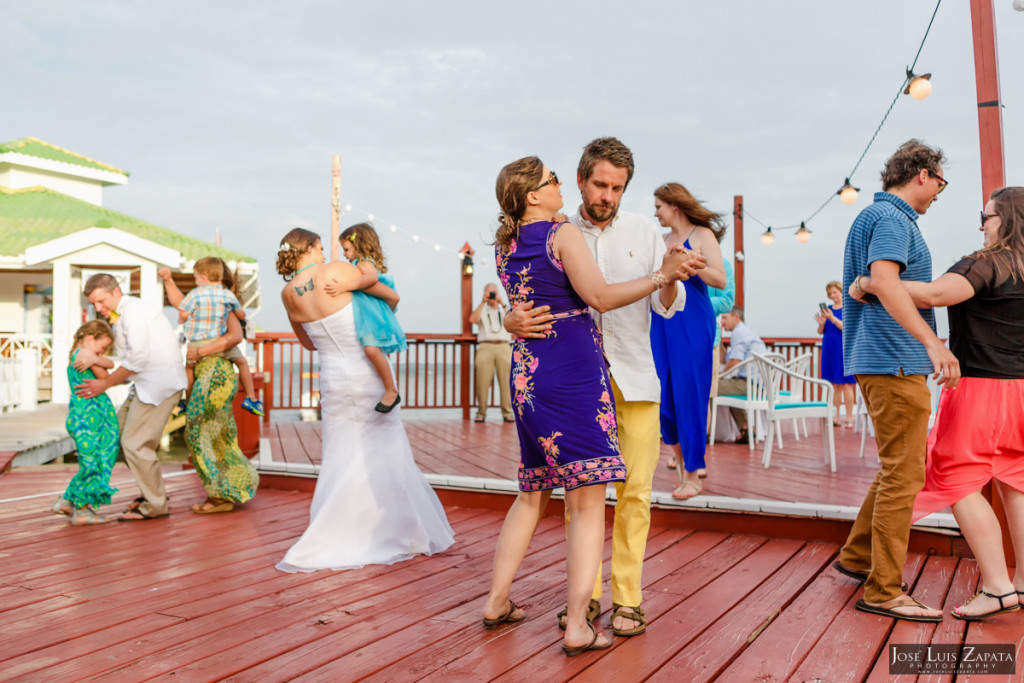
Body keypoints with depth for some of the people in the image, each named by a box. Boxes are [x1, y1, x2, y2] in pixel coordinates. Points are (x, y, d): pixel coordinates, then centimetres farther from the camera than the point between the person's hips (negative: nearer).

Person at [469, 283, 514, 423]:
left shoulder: (504, 309, 22)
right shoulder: (481, 309, 20)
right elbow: (472, 320, -1)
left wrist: (502, 303, -3)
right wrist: (483, 302, -1)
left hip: (504, 346, 1)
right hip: (485, 346, -1)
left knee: (506, 380, -10)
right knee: (483, 380, -11)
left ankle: (507, 413, -8)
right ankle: (481, 413, -5)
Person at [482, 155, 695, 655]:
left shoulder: (505, 245, 13)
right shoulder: (564, 234, -8)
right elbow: (600, 297, -14)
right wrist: (660, 276, -8)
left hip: (525, 372, 8)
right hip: (573, 369, -7)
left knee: (532, 494, 19)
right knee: (587, 500, -2)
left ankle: (496, 602, 25)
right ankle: (577, 627, 0)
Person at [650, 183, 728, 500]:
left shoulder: (702, 235, -2)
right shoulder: (663, 240, 15)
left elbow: (720, 280, -11)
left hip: (693, 323, -6)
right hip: (662, 322, 6)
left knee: (688, 394, -3)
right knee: (663, 393, 3)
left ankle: (692, 474, 7)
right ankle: (680, 458, 21)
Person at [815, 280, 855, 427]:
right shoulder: (827, 308, 12)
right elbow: (821, 332, 14)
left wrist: (832, 318, -22)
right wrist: (821, 323, -7)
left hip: (843, 349, -5)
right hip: (829, 349, 5)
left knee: (845, 383, -5)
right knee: (834, 384, 7)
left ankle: (849, 418, -2)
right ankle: (835, 417, 11)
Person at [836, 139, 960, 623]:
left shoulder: (885, 215, 21)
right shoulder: (891, 217, -12)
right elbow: (884, 281, -29)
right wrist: (932, 342, -36)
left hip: (886, 361, 11)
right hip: (894, 362, -11)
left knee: (898, 468, 19)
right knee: (904, 474, -6)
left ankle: (857, 557, 27)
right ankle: (883, 591, 1)